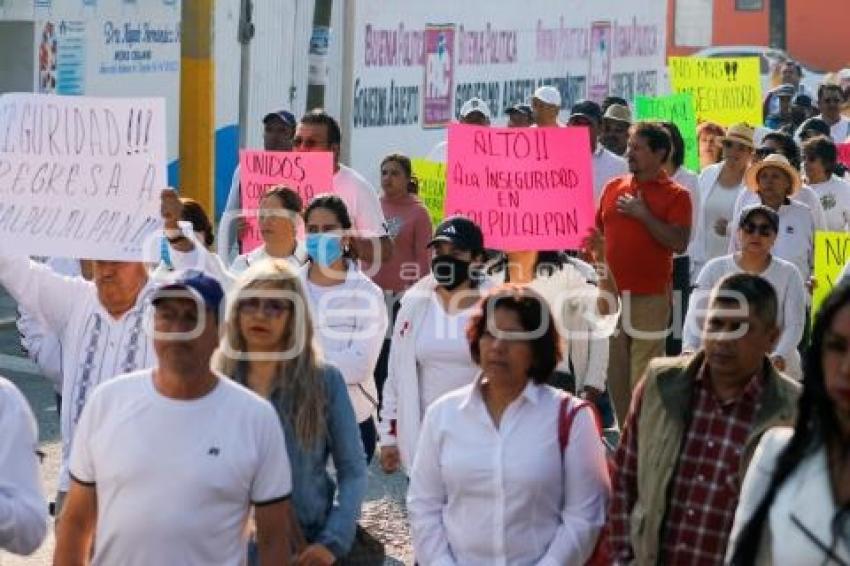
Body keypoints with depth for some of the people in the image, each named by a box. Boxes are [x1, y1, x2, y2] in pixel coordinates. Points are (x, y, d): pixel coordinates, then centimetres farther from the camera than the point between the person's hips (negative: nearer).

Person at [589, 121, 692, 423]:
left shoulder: (675, 195, -1)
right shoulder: (614, 187, 14)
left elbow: (679, 243, -12)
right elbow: (597, 231, 23)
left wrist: (643, 215, -13)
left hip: (649, 296, -5)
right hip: (611, 293, 5)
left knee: (644, 376, -7)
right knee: (615, 373, 9)